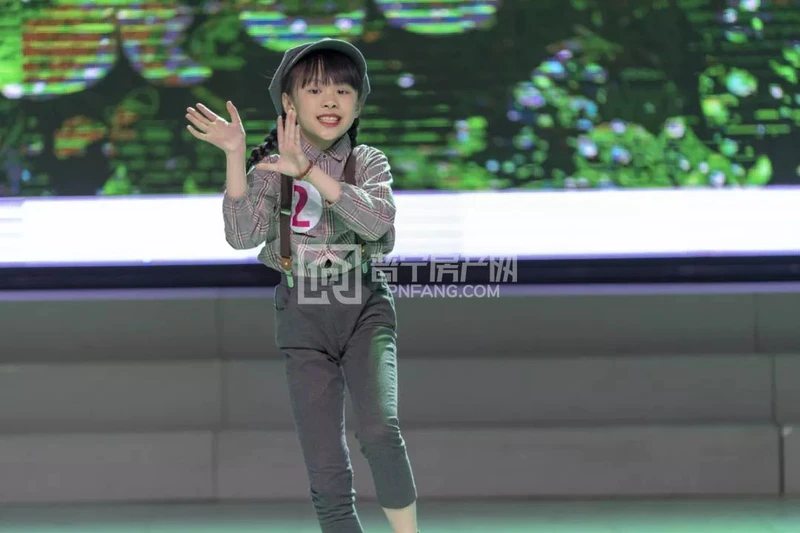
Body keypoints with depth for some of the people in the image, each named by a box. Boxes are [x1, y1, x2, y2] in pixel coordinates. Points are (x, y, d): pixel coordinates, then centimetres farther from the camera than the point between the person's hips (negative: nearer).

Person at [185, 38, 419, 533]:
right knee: (327, 469, -1)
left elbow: (378, 220, -22)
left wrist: (309, 172, -29)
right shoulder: (272, 167, 0)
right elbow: (243, 236, -15)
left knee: (379, 428, -27)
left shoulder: (369, 162, 0)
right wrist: (235, 158, -23)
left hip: (365, 306, -1)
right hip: (304, 314, 1)